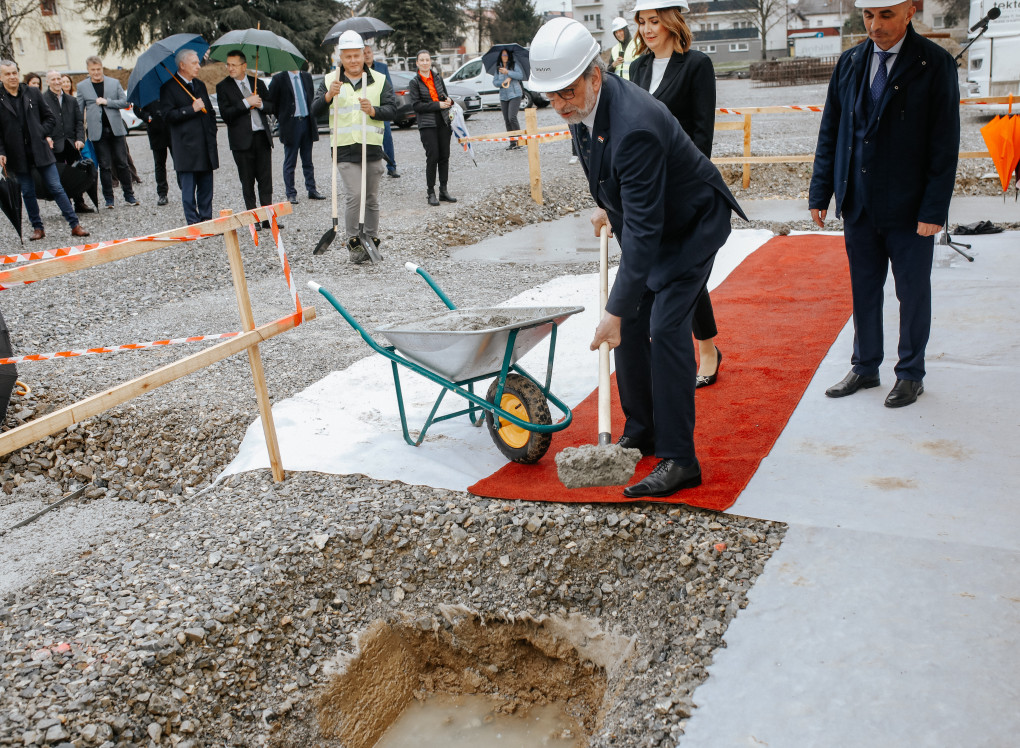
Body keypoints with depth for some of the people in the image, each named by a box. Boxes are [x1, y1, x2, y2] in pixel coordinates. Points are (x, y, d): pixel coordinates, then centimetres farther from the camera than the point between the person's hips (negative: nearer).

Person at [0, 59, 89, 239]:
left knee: (56, 187, 0)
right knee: (27, 192, 8)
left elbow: (50, 118, 12)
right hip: (17, 155, 0)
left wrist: (41, 133, -2)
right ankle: (37, 228, 18)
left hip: (40, 150, 0)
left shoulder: (33, 93, 4)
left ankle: (75, 225, 0)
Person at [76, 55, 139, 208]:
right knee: (105, 166, 2)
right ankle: (108, 199, 9)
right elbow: (79, 111, 8)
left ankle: (129, 195, 11)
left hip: (116, 129, 0)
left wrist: (107, 102, -10)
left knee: (122, 164, 2)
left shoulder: (114, 83, 8)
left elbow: (125, 102, 3)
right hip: (98, 132, 0)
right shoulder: (82, 86, 7)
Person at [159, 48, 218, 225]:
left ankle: (206, 220, 15)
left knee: (206, 186, 8)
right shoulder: (169, 88, -4)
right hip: (186, 148, -6)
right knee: (188, 188, -2)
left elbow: (210, 111, 24)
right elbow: (168, 115, -12)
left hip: (205, 146, 6)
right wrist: (191, 109, -16)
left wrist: (211, 134, 13)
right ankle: (193, 223, 3)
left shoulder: (200, 85, 18)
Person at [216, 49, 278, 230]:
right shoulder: (223, 87, 2)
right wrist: (246, 103, -15)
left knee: (266, 181, 2)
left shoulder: (258, 83, 12)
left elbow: (271, 107, 13)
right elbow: (225, 114, -9)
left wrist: (260, 104, -7)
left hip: (262, 136, 3)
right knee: (247, 183, 3)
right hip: (242, 139, -2)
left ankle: (267, 218, 7)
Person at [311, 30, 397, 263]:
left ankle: (372, 240, 20)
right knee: (354, 196, -14)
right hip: (345, 150, -2)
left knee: (371, 198, 8)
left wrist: (373, 110, -17)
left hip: (372, 148, 2)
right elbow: (315, 111, 2)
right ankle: (353, 242, -3)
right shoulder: (330, 80, 8)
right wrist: (328, 96, -17)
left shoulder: (379, 80, 10)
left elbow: (392, 109, 3)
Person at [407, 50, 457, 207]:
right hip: (427, 125, -5)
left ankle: (443, 190, 14)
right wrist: (438, 105, -15)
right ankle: (431, 192, -1)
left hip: (443, 123, 5)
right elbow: (416, 105, -10)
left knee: (445, 156, 5)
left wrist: (449, 101, -1)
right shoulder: (414, 83, -2)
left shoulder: (438, 79, 13)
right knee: (433, 157, -9)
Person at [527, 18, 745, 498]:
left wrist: (615, 310, -40)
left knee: (666, 327, -18)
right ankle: (641, 435, 21)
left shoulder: (634, 127, -37)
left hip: (692, 224, -9)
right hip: (647, 221, 9)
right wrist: (605, 204, 21)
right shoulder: (581, 106, -9)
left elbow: (642, 228, -39)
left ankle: (678, 459, -13)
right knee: (631, 325, 7)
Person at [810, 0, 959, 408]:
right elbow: (829, 133, 9)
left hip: (909, 209, -4)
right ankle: (865, 367, 29)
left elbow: (945, 144, -10)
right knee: (863, 290, 14)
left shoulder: (936, 64, -7)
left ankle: (910, 375, 23)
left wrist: (934, 209, -15)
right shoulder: (849, 62, 5)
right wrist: (820, 192, 4)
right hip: (859, 206, 4)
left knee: (913, 293, 8)